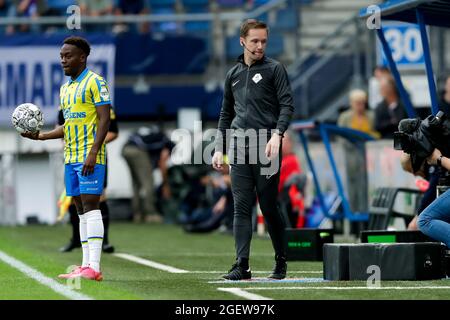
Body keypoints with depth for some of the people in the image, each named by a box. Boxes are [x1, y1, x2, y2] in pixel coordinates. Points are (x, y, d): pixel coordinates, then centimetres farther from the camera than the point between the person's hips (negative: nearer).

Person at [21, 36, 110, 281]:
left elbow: (104, 119, -13)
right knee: (81, 209, 6)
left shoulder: (94, 82, -7)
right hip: (71, 157, 8)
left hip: (90, 157, -8)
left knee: (90, 205, -13)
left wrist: (93, 153, -21)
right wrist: (41, 136, 11)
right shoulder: (65, 88, 19)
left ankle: (93, 267, -17)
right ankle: (86, 265, 7)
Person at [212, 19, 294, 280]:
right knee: (241, 207, -2)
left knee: (269, 207, 0)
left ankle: (281, 261, 15)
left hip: (266, 148, -4)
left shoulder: (274, 69, 3)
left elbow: (287, 105, -5)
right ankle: (242, 266, -5)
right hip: (239, 149, 4)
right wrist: (219, 148, 16)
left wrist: (277, 135, -20)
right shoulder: (233, 74, 17)